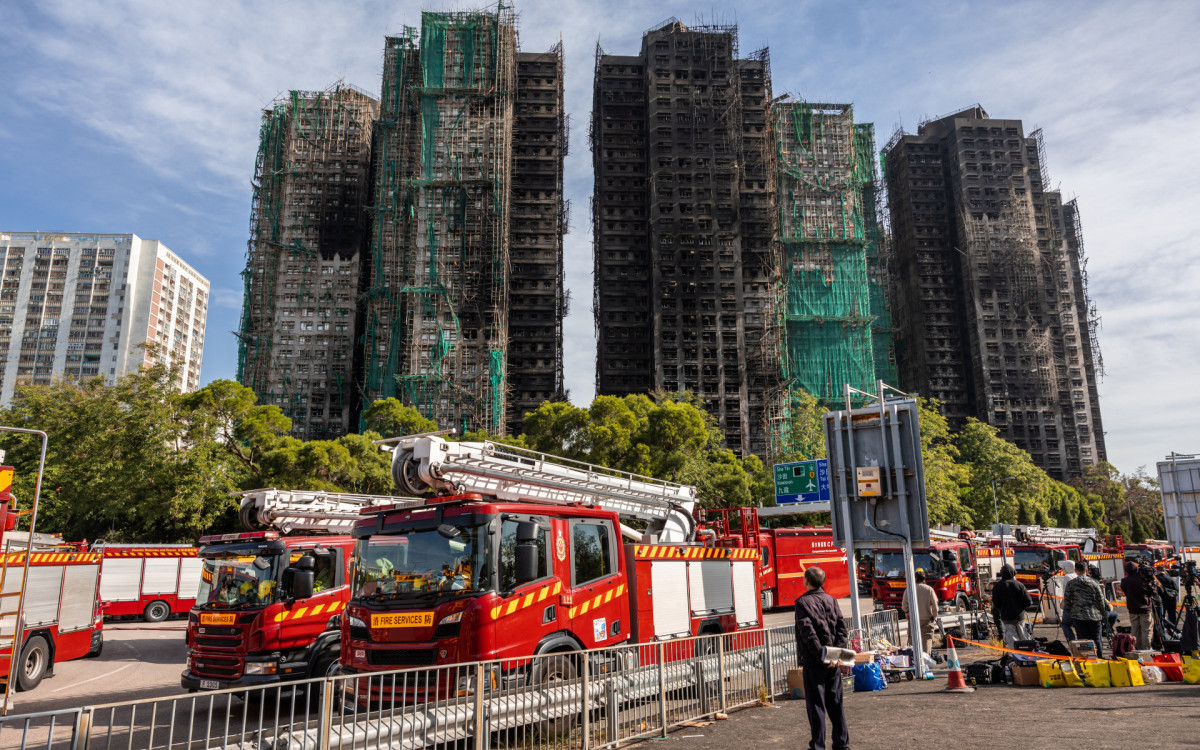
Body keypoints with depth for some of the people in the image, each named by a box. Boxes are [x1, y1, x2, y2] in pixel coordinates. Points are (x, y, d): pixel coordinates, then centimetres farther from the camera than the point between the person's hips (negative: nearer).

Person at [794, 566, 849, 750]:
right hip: (833, 662, 5)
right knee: (835, 703, 14)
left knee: (816, 704, 1)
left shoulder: (803, 602, -10)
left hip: (813, 662, -5)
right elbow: (842, 628, 2)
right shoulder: (831, 600, 7)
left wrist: (821, 655, -16)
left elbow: (807, 632, -19)